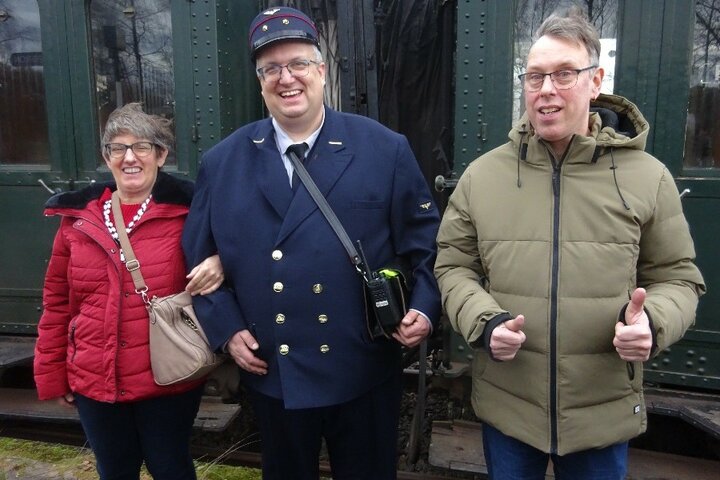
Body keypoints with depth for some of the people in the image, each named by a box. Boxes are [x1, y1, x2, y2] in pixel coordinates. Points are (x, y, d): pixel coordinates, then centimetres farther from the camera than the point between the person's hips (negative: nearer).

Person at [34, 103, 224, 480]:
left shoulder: (185, 211, -8)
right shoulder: (77, 216, 2)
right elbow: (57, 302, 8)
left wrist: (218, 264, -22)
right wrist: (52, 372, 10)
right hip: (93, 381, 3)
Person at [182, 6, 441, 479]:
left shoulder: (385, 149, -5)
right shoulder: (223, 162, 1)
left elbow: (425, 239, -1)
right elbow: (200, 256, 7)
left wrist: (425, 307, -14)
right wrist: (226, 327, -3)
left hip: (364, 374, -1)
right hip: (272, 378, 2)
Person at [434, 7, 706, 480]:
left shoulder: (647, 177, -4)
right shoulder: (482, 175, -2)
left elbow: (677, 277, 3)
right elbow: (454, 266, 3)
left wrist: (652, 322, -18)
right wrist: (484, 323, -14)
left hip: (605, 413, 0)